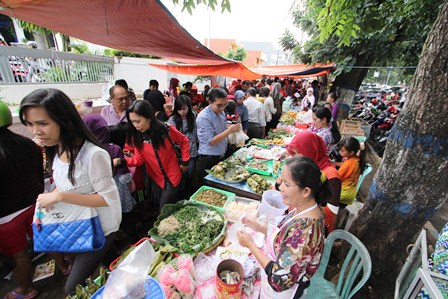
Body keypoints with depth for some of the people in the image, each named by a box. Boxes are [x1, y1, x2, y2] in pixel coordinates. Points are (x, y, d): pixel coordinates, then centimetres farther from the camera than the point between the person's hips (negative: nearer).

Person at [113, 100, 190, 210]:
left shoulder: (166, 129, -19)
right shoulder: (136, 136, -9)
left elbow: (184, 141, -5)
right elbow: (139, 158, -6)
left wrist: (185, 161, -4)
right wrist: (121, 161, -22)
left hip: (173, 176, -4)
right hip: (156, 179, 4)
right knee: (161, 209, 19)